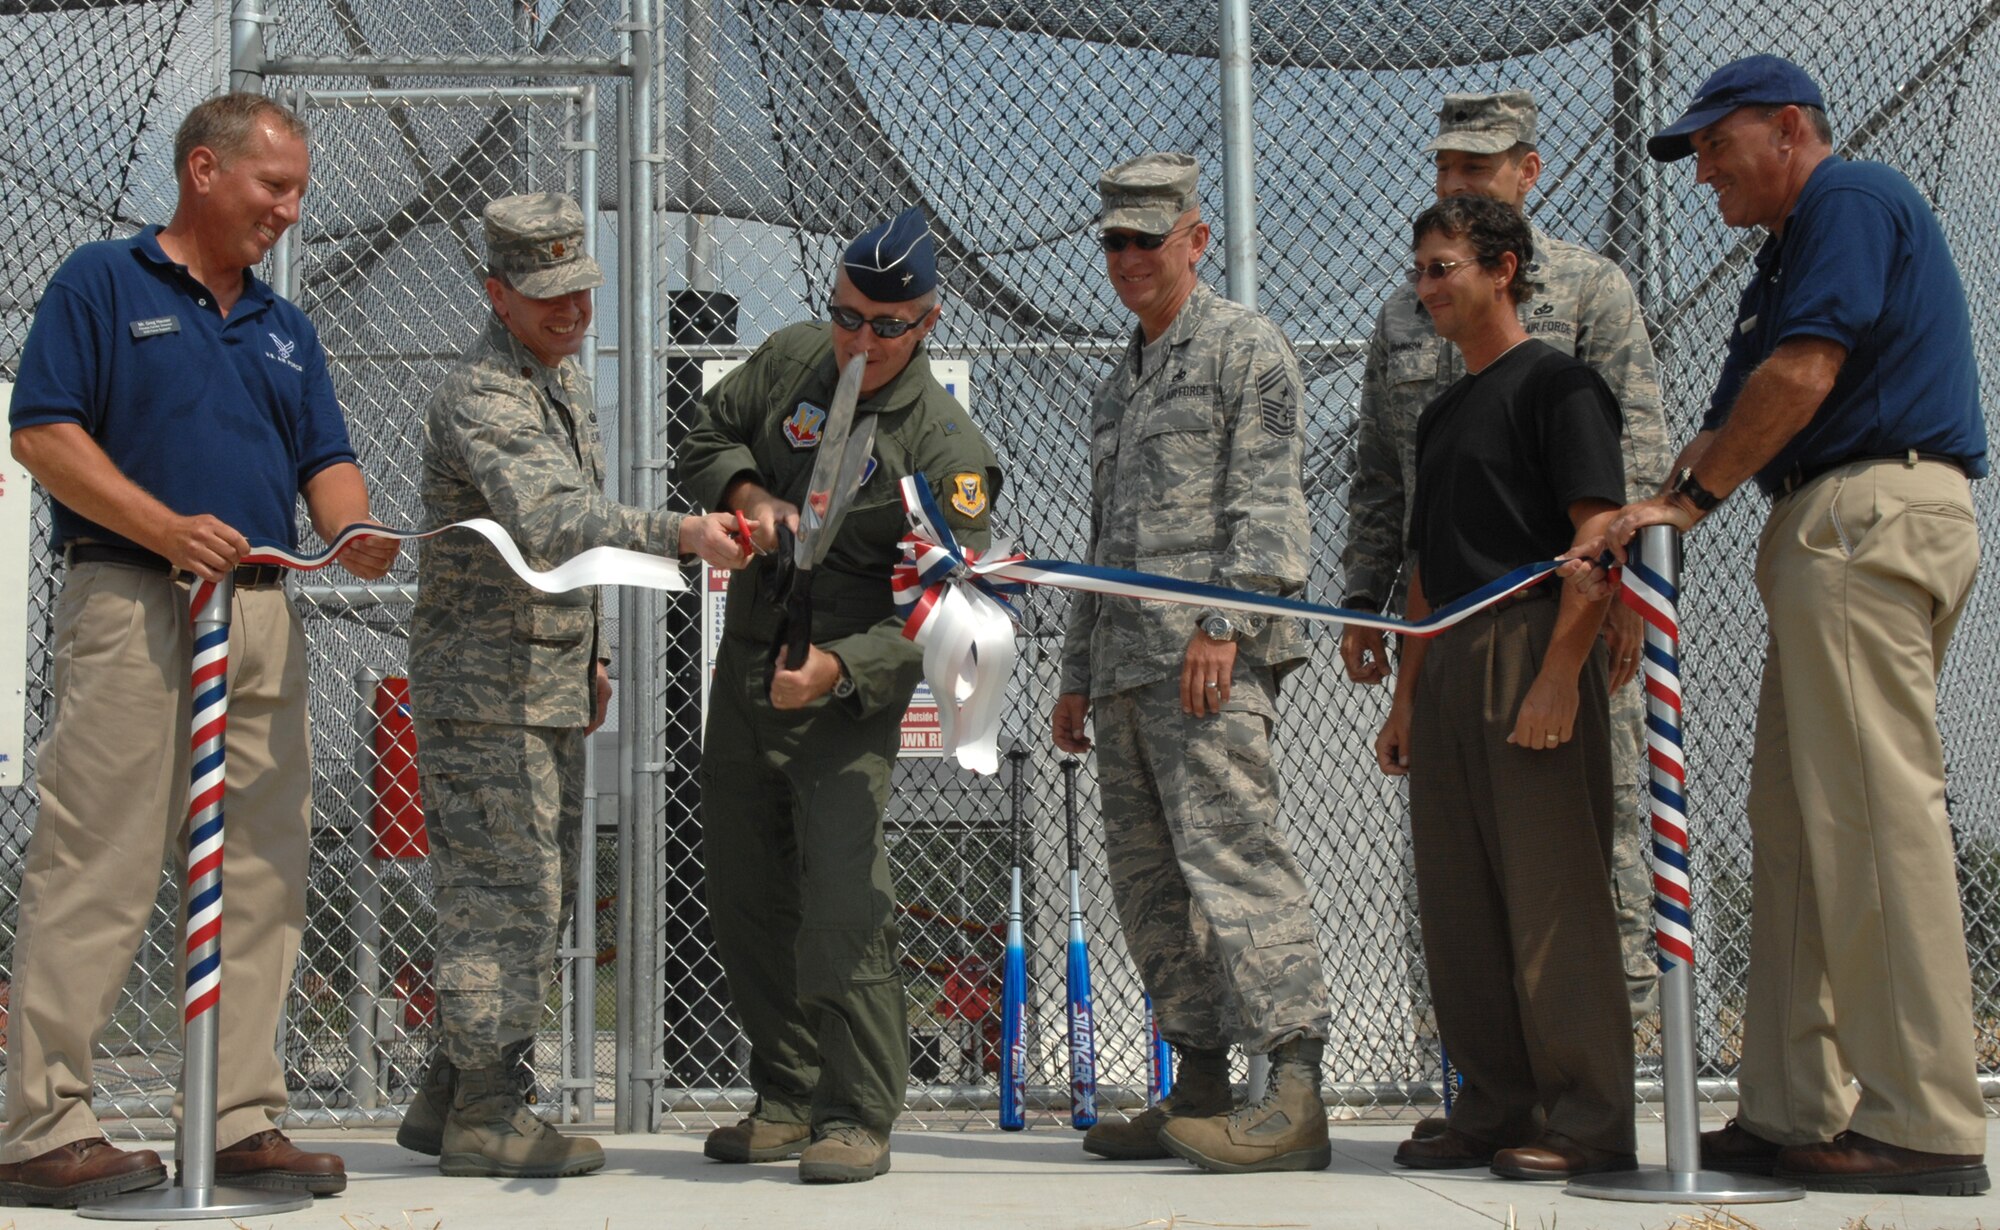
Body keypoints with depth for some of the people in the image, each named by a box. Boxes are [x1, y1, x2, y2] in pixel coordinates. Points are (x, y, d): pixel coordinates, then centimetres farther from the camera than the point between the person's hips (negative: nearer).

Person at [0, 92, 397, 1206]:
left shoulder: (285, 328, 22)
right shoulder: (101, 282, 3)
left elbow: (328, 461, 17)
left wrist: (352, 533, -6)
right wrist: (166, 528, -16)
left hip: (266, 614, 6)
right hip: (131, 606, -6)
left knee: (262, 876, 4)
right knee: (97, 870, -7)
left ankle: (245, 1121, 10)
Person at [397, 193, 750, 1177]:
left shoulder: (569, 381, 14)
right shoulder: (479, 398, -17)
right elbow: (548, 521, -34)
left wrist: (591, 651, 22)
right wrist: (679, 533, -41)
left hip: (550, 690, 10)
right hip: (484, 689, -10)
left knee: (539, 900, 12)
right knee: (505, 894, -6)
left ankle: (443, 1102, 21)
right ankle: (485, 1117, 4)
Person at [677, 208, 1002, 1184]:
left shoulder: (947, 449, -15)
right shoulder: (790, 359, 1)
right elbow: (705, 440, 15)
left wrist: (837, 665, -32)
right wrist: (749, 494, -7)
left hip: (850, 697, -6)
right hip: (743, 673, 6)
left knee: (842, 910, -14)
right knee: (745, 903, 11)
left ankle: (860, 1118, -1)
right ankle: (788, 1101, 23)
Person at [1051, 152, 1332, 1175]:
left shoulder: (1245, 346, 2)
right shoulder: (1118, 383, 26)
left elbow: (1268, 500, -9)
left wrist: (1223, 620, -20)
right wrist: (1078, 673, 23)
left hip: (1210, 655, -9)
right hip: (1124, 662, 9)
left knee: (1231, 852, -16)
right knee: (1146, 879, 7)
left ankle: (1294, 1095, -16)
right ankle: (1199, 1086, 14)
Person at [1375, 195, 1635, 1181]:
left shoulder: (1558, 382, -3)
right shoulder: (1441, 413, 22)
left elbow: (1600, 535, -13)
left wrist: (1559, 672, -21)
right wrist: (1406, 693, 19)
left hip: (1533, 649, -8)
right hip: (1449, 666, 9)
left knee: (1552, 895, -7)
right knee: (1456, 906, 8)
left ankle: (1587, 1122, 0)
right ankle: (1497, 1111, 18)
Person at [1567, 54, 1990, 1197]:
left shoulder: (1848, 197, -3)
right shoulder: (1798, 244, 28)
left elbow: (1802, 376, -15)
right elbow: (1737, 416, 23)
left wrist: (1691, 496, -6)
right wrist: (1636, 535, 13)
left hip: (1866, 513, -10)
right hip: (1838, 534, 10)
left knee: (1874, 814, -11)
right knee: (1798, 821, 7)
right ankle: (1792, 1112, 8)